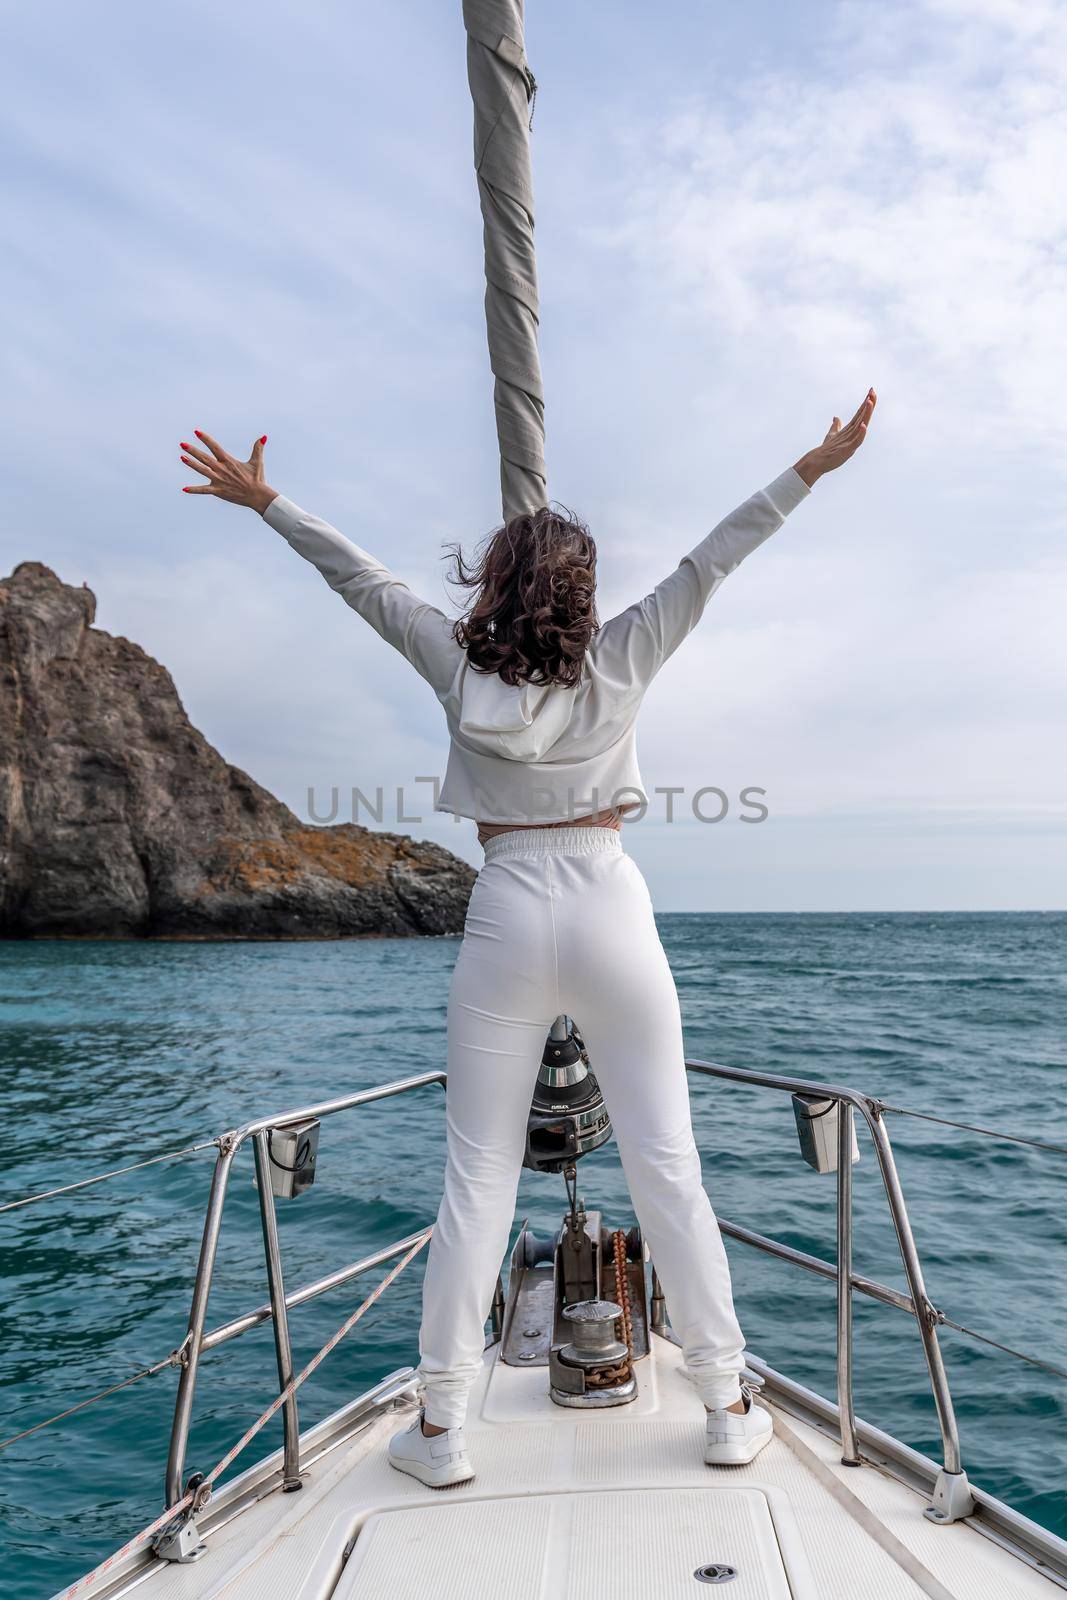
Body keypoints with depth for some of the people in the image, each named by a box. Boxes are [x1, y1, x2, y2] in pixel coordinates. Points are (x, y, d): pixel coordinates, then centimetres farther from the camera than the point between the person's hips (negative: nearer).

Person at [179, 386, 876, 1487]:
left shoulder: (459, 664, 4)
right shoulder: (620, 657, 3)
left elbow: (364, 580, 13)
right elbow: (712, 561, 8)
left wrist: (263, 500, 24)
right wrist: (813, 466, 17)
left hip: (504, 916, 0)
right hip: (609, 909, 0)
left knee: (476, 1173, 7)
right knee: (666, 1162, 6)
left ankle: (440, 1427, 15)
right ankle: (727, 1406, 18)